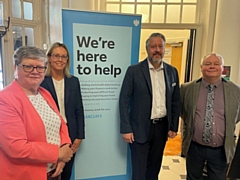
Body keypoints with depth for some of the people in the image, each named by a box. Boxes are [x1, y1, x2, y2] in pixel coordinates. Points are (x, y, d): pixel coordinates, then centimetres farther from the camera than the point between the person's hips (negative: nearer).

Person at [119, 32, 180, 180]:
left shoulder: (172, 71, 3)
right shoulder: (134, 70, -9)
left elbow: (176, 101, 8)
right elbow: (124, 101, -9)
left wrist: (174, 127, 6)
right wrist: (126, 129, -11)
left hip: (162, 126, 4)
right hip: (140, 127, -3)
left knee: (154, 168, 20)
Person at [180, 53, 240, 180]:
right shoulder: (187, 88, -7)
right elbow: (179, 108, 10)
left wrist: (227, 128, 4)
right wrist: (189, 123, 5)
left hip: (221, 150, 1)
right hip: (194, 147, 0)